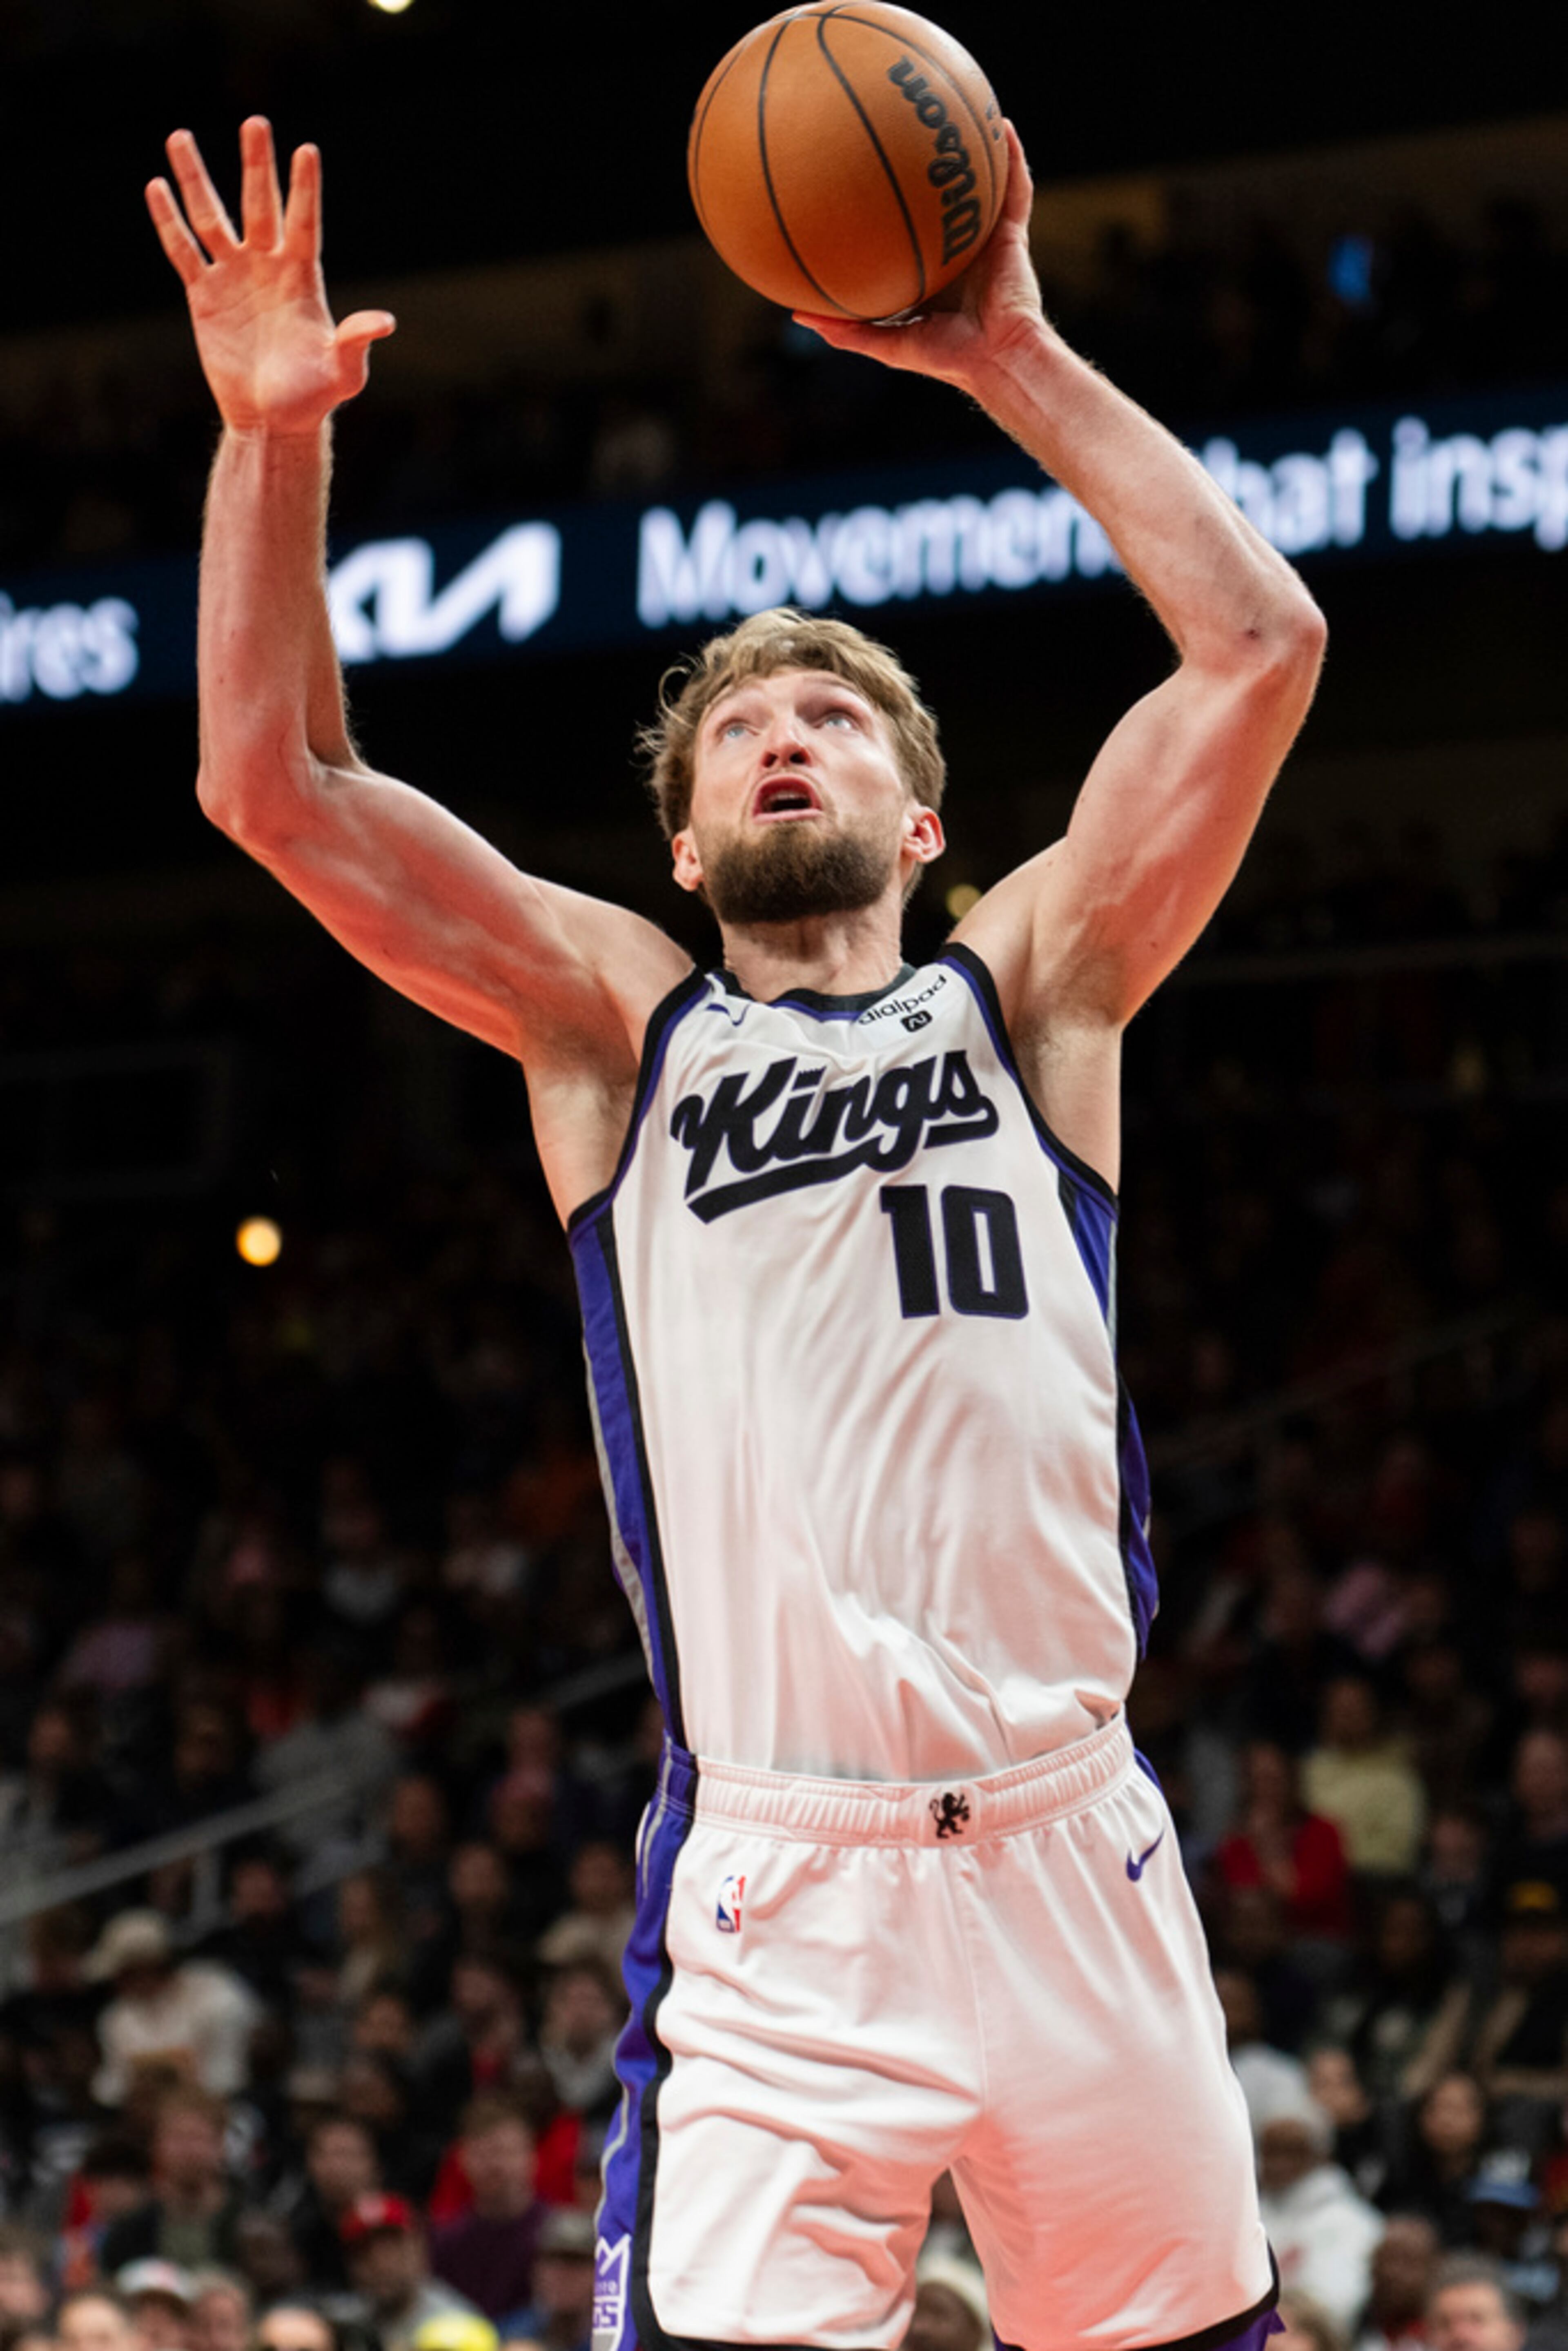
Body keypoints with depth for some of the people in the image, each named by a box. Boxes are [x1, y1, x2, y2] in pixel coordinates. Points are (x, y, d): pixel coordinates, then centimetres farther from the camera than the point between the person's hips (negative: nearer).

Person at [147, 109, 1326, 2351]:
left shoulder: (1027, 992, 12)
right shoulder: (618, 1029, 12)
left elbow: (1260, 644, 3)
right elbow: (276, 782, 3)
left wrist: (1016, 359, 1)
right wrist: (271, 436, -8)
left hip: (1069, 1857, 1)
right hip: (771, 1893, -1)